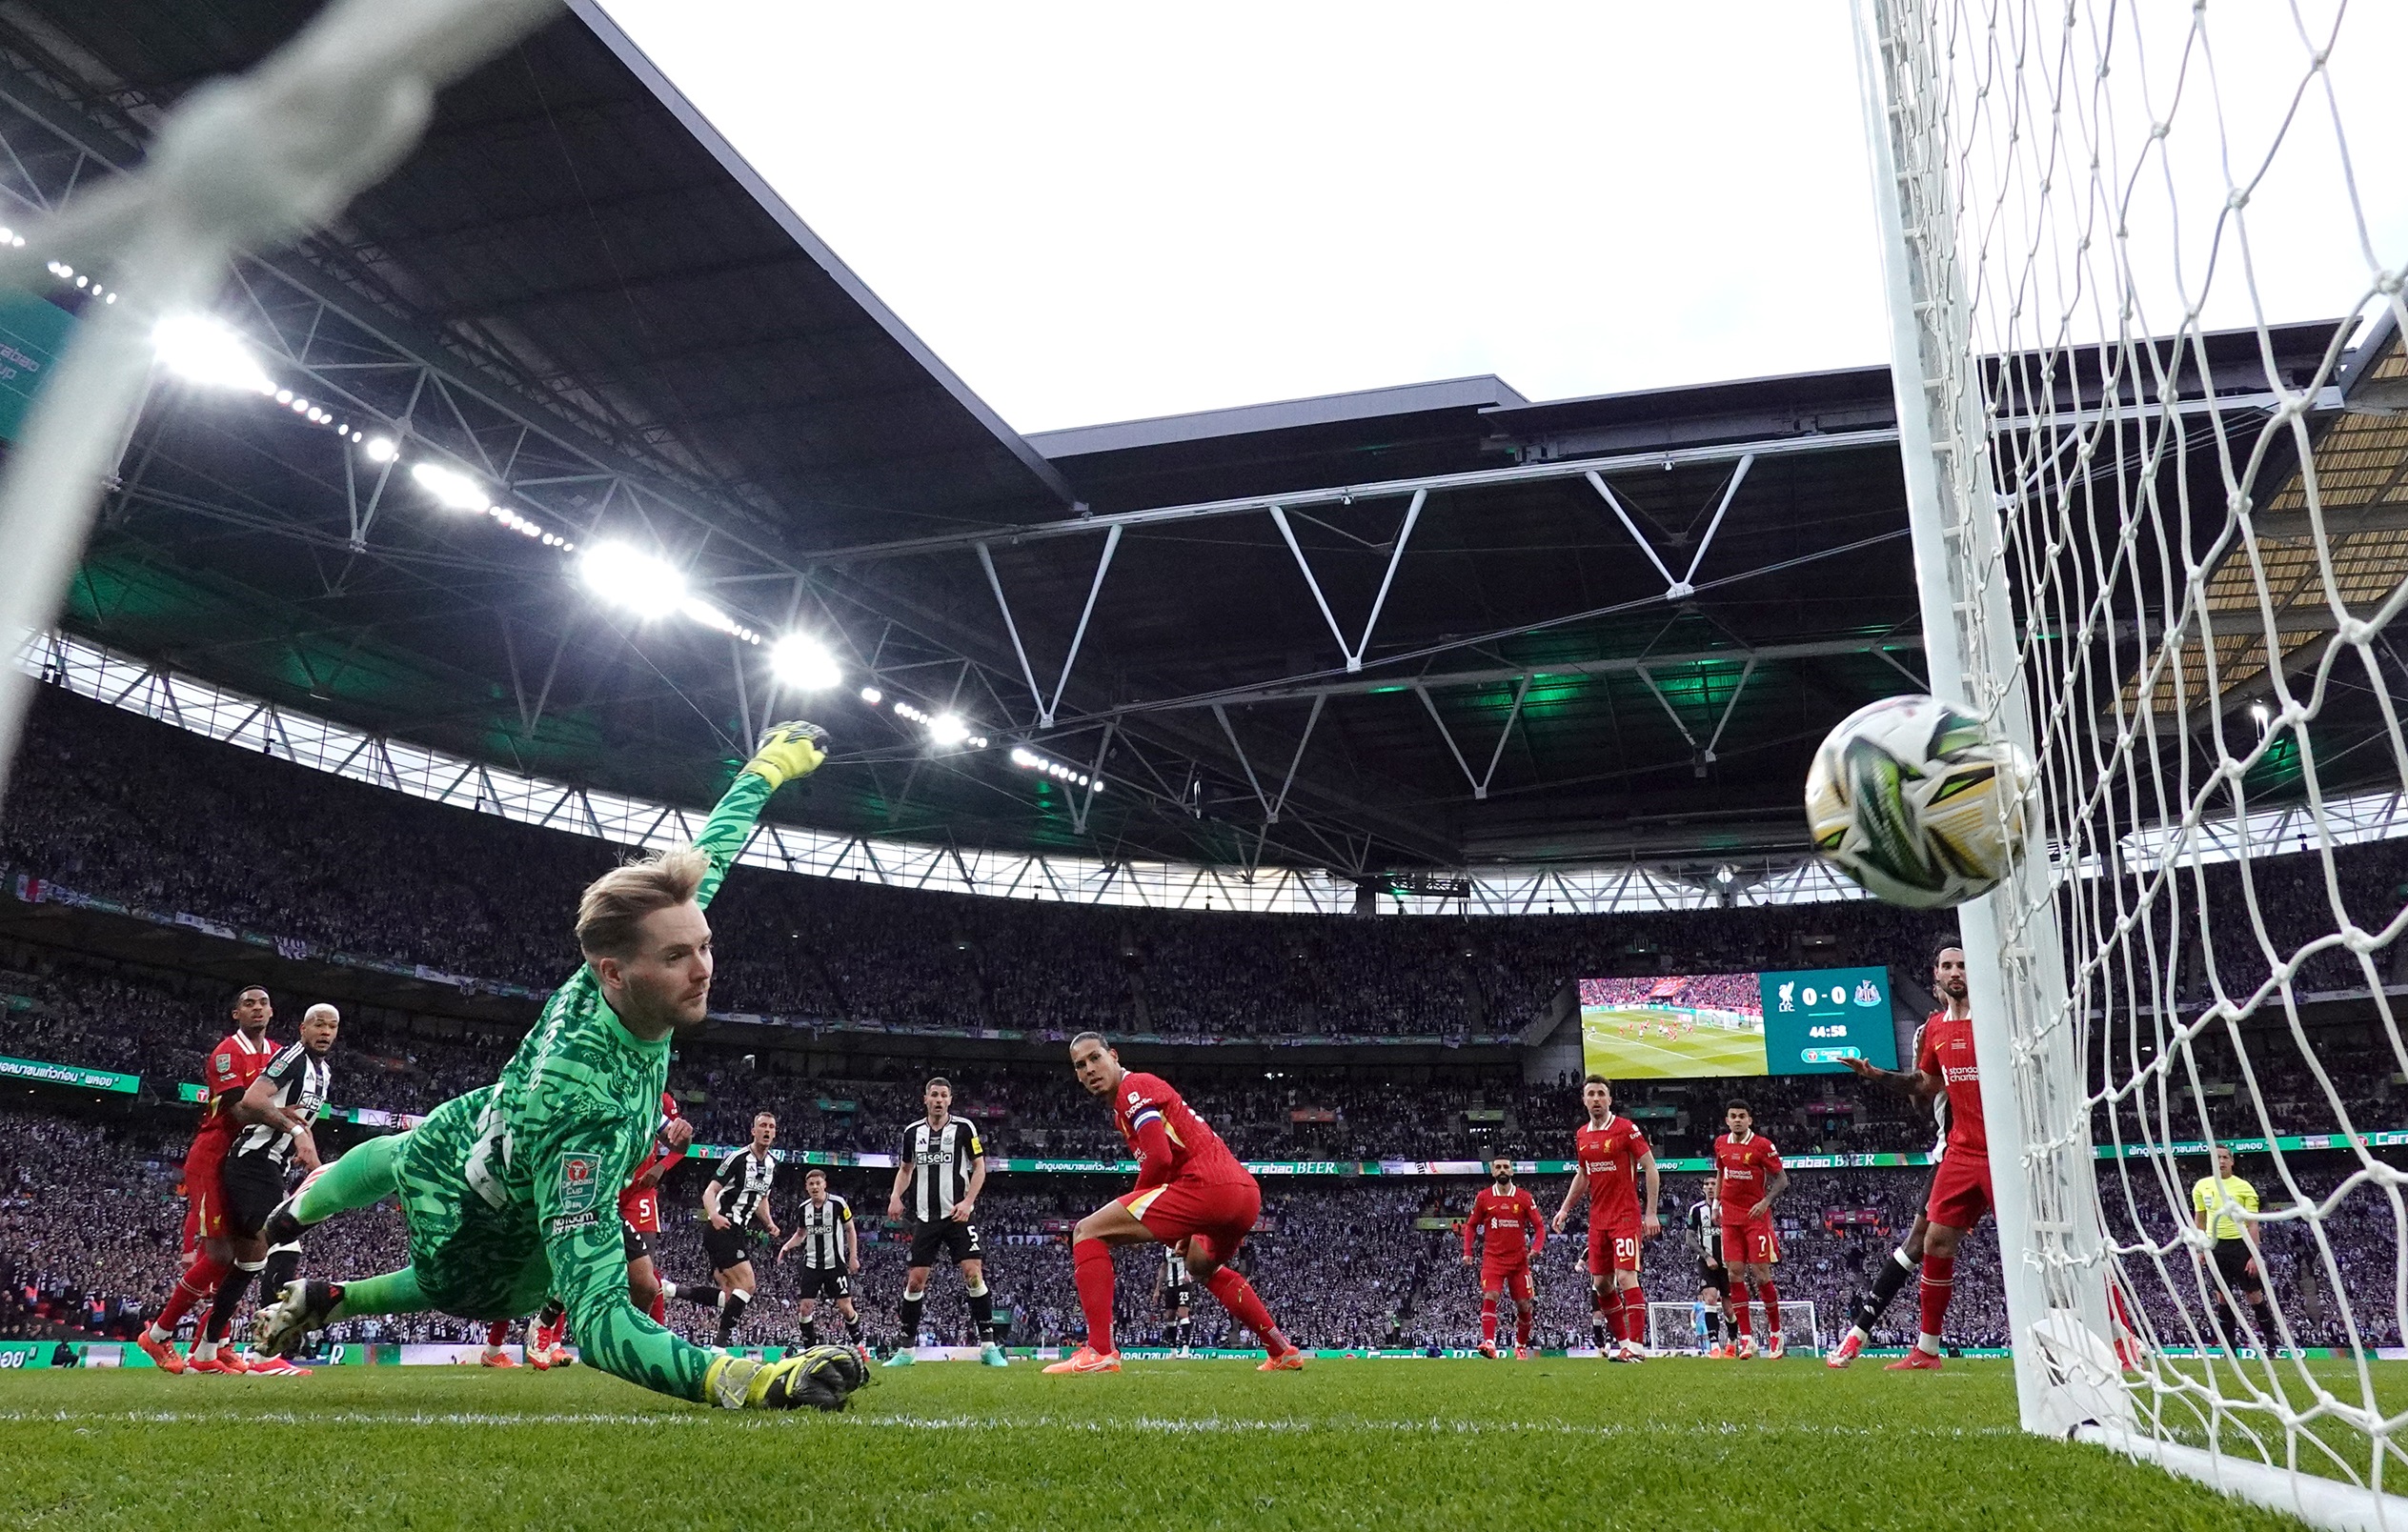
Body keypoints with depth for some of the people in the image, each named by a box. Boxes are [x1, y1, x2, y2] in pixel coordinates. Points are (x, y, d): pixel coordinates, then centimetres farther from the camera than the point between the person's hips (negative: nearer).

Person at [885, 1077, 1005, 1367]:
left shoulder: (964, 1127, -2)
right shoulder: (912, 1132, 8)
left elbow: (979, 1168, 0)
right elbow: (905, 1169, 21)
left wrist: (967, 1201, -12)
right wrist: (896, 1196, 3)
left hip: (958, 1214, -3)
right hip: (926, 1217, 3)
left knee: (973, 1273, -14)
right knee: (915, 1280, 1)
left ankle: (988, 1345, -8)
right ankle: (906, 1349, 12)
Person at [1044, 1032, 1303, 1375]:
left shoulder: (1134, 1087, -2)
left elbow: (1160, 1156, -14)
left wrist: (1133, 1206, 1)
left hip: (1207, 1185, -10)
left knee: (1088, 1231, -6)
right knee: (1202, 1266, 39)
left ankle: (1100, 1351, -17)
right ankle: (1284, 1352, 37)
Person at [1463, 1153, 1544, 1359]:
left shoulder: (1524, 1197, 3)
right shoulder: (1483, 1197, 3)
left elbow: (1539, 1226, 5)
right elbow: (1471, 1225, 12)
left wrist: (1536, 1248, -12)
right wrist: (1467, 1252, 1)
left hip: (1519, 1260, 1)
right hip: (1493, 1259, -1)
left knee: (1524, 1306, 5)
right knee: (1490, 1297, -20)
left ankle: (1521, 1346, 25)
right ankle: (1489, 1342, -27)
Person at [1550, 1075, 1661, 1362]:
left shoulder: (1626, 1128, -9)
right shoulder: (1581, 1135, 10)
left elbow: (1651, 1168, -8)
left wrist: (1651, 1213, -12)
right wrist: (1565, 1209, 15)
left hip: (1626, 1217, -7)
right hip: (1597, 1218, 7)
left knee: (1625, 1277, -14)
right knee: (1600, 1283, 7)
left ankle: (1637, 1344, -11)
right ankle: (1621, 1340, 19)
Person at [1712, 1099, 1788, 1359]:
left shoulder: (1762, 1145, -7)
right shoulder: (1721, 1144, 8)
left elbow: (1782, 1179, -5)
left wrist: (1766, 1202, -18)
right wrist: (1716, 1202, 15)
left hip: (1756, 1216, -4)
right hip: (1730, 1217, 4)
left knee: (1761, 1274, -5)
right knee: (1735, 1273, -1)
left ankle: (1775, 1333, 14)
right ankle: (1746, 1338, 3)